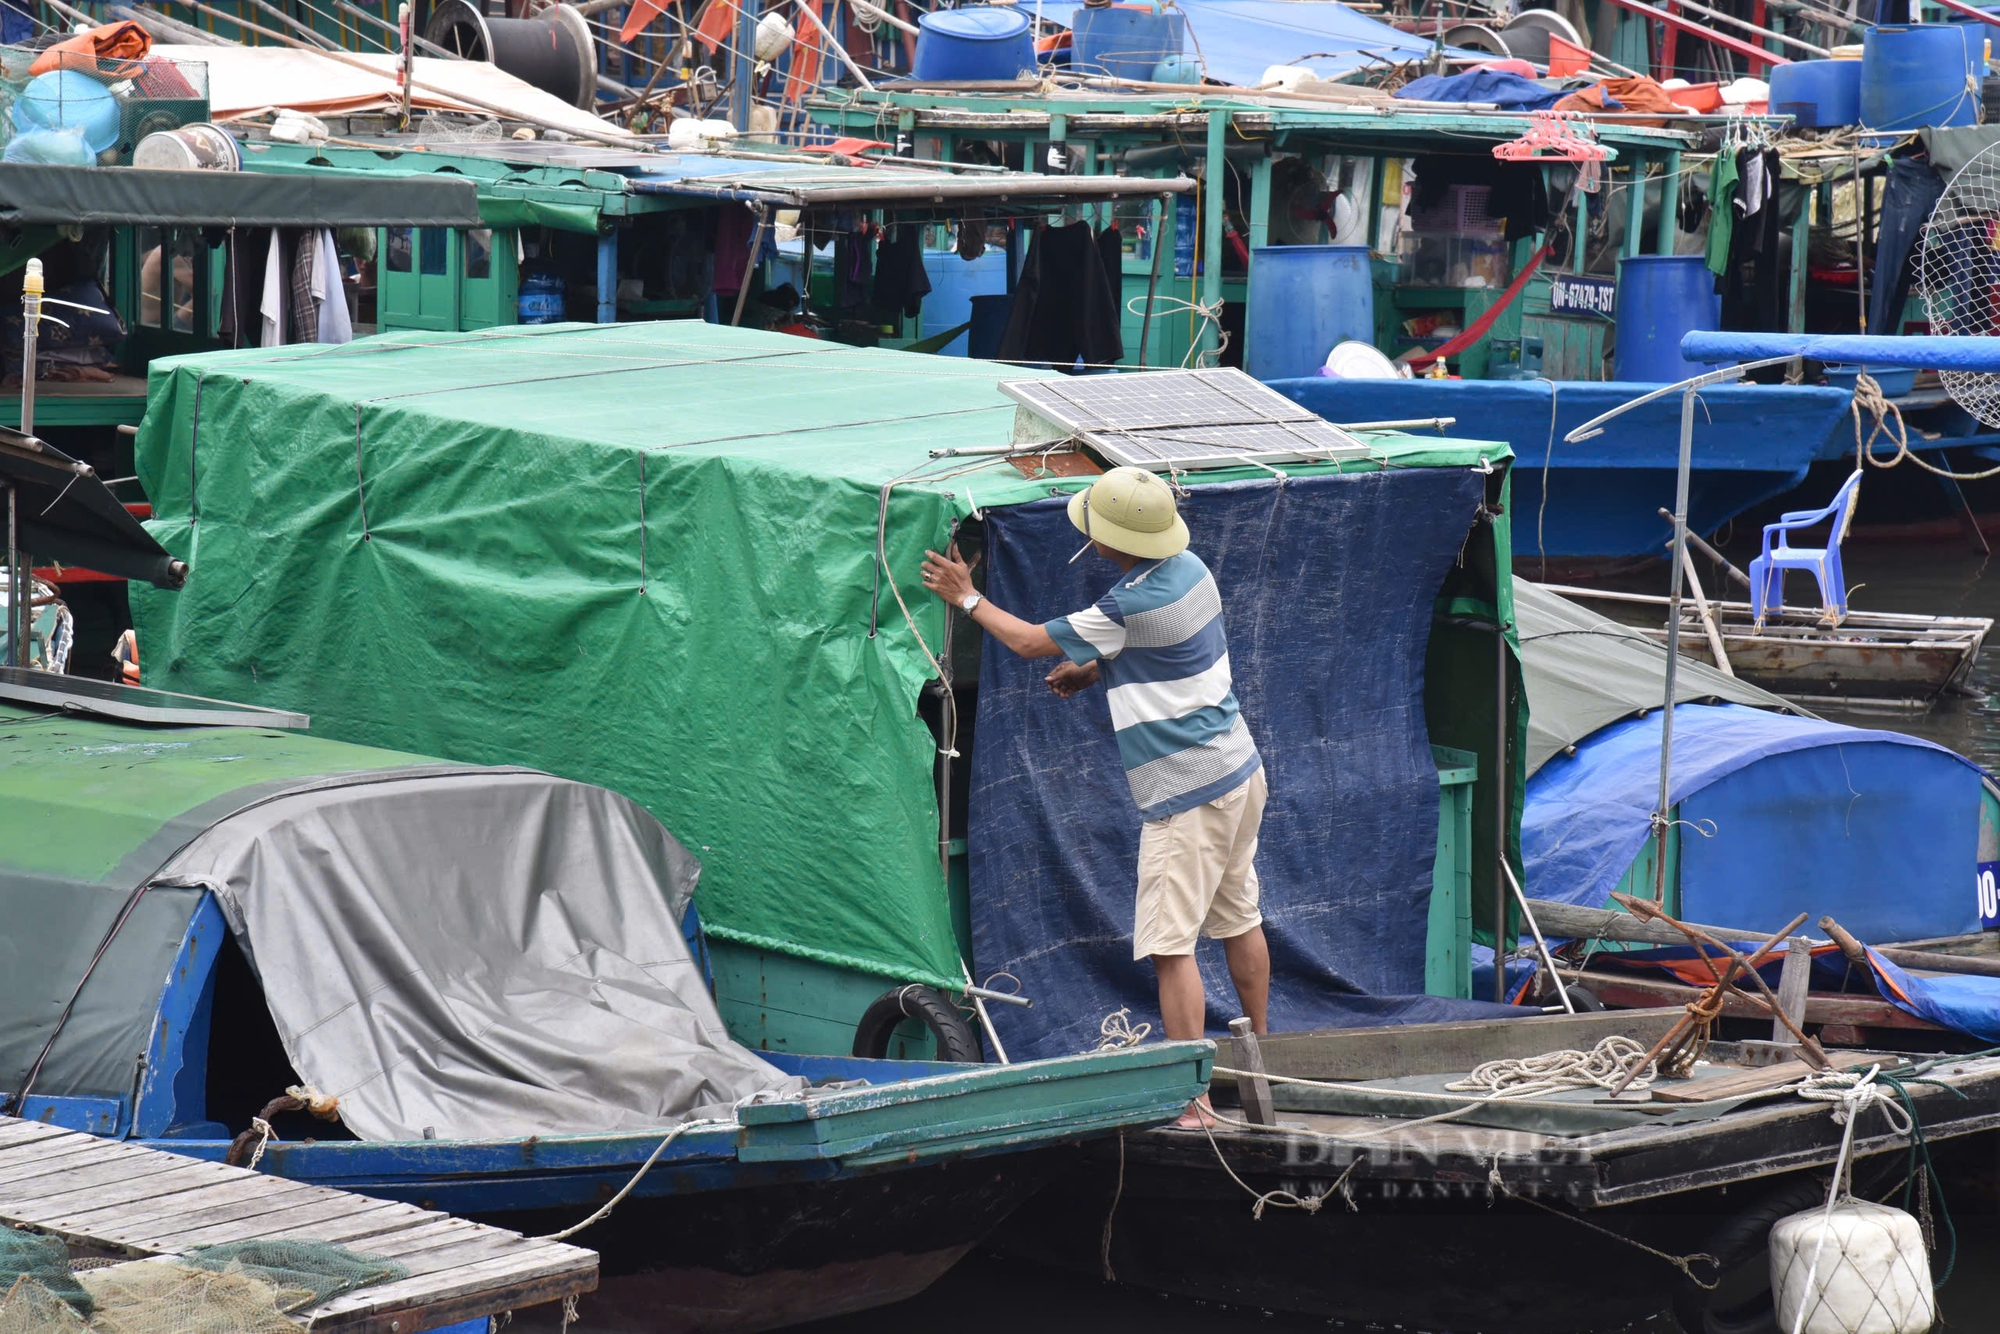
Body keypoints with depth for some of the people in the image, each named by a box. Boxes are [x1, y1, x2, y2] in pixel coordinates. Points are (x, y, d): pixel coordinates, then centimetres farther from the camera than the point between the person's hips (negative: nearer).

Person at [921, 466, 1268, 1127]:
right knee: (1238, 919, 21)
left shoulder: (1131, 605, -22)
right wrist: (1094, 670, 21)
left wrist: (967, 597, 5)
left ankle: (1190, 1097, -10)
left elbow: (1030, 643, -9)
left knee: (1170, 943, -8)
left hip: (1188, 793, -10)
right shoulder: (1189, 567, 4)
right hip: (1239, 769, 10)